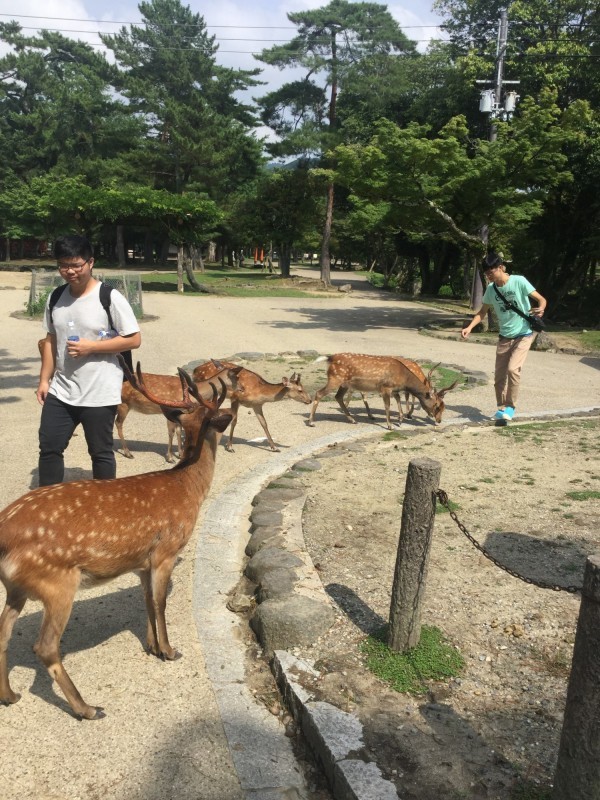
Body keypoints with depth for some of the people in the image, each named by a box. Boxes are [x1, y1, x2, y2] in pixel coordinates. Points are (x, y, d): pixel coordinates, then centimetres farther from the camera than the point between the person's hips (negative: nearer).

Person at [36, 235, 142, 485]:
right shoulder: (56, 298, 6)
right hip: (61, 391, 6)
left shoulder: (110, 297, -12)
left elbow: (134, 340, -13)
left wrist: (91, 347, -19)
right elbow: (50, 341, 14)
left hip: (99, 394, -6)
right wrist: (44, 380, 10)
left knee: (100, 453, 7)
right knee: (49, 447, 11)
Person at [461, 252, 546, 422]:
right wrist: (469, 327, -9)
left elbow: (541, 299, -14)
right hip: (504, 336, 5)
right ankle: (502, 407, 21)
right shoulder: (491, 289, -3)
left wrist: (540, 309, -38)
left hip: (523, 334, -5)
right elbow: (482, 312, 7)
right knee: (499, 375, 5)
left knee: (513, 369, -21)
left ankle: (510, 407, -6)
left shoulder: (518, 281, -16)